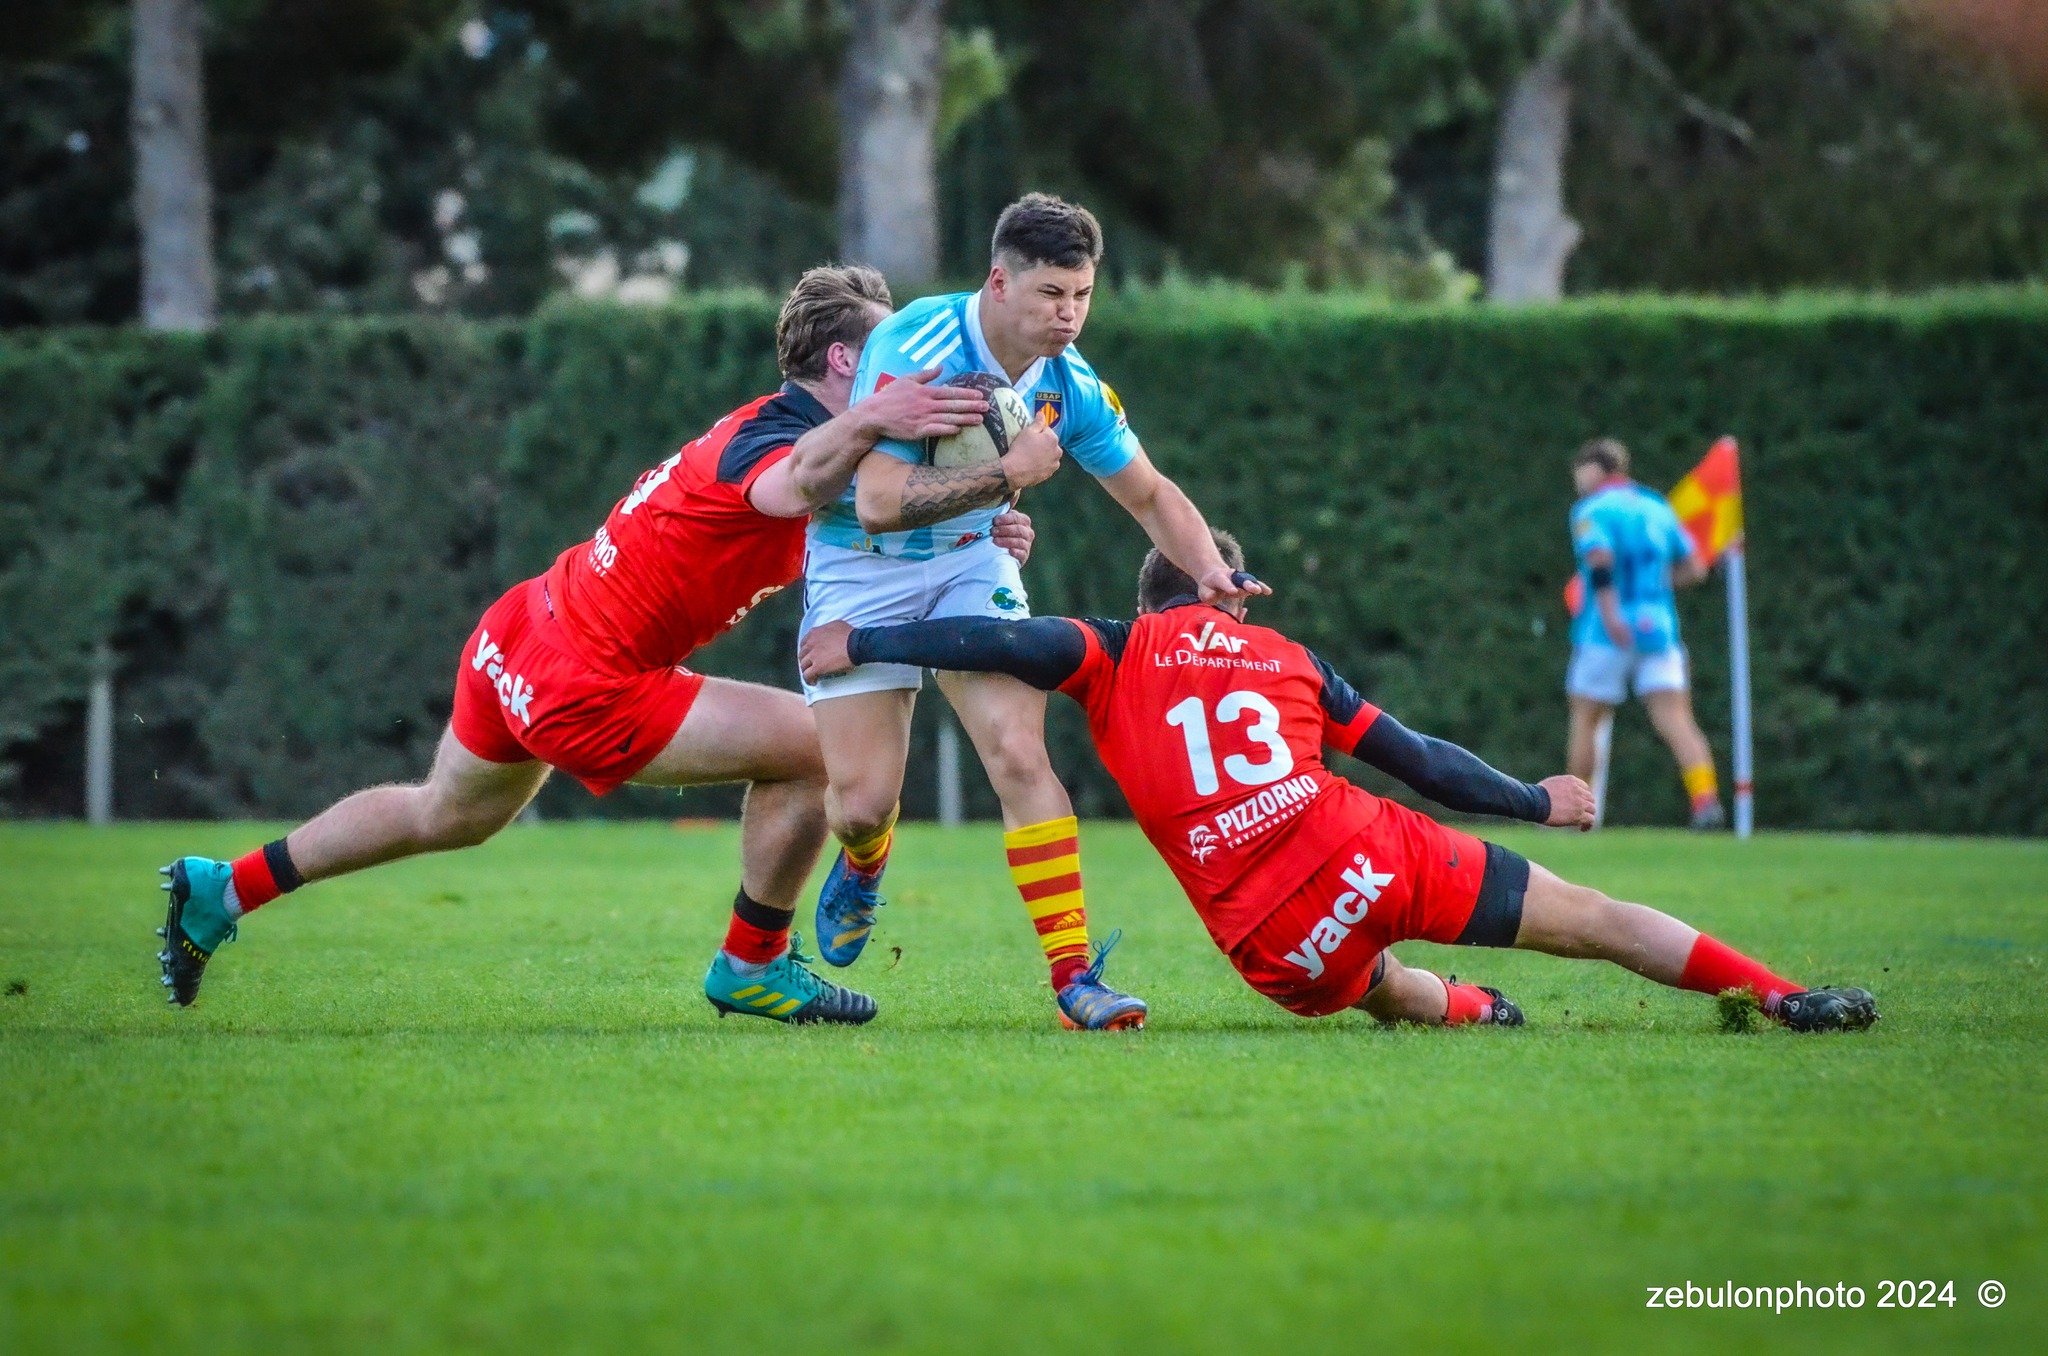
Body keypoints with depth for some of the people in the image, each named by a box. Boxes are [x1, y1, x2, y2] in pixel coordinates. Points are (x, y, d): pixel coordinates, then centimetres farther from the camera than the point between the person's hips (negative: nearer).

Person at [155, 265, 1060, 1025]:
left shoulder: (777, 423, 8)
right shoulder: (774, 439, -22)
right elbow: (790, 489, -48)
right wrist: (865, 423, -68)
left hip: (517, 639, 10)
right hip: (582, 688, -10)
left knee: (444, 817, 31)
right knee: (807, 746, -10)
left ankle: (222, 888, 40)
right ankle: (752, 968, 6)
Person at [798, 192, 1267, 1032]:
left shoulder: (1070, 387, -10)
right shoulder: (913, 350, -27)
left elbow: (1151, 496, 3)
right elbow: (878, 502, -34)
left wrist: (1210, 571, -15)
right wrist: (1005, 473, -39)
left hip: (972, 561, 4)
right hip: (861, 566, -4)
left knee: (1020, 753, -17)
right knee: (863, 801, -8)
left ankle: (1074, 978, -17)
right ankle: (863, 868, 32)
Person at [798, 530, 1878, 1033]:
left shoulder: (1121, 656, 13)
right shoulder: (1290, 660, 20)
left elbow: (1003, 644, -3)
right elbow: (1420, 761, 23)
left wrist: (861, 644, 3)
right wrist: (1534, 804, 35)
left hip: (1275, 942, -1)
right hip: (1370, 861, 1)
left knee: (1385, 992, 36)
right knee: (1592, 920, 8)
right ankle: (1781, 997, 3)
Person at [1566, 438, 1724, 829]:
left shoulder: (1592, 510, -2)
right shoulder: (1657, 507, 16)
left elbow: (1600, 559, -21)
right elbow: (1694, 569, 16)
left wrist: (1610, 614, -26)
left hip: (1607, 634, -4)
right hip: (1659, 629, 4)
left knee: (1585, 720, 10)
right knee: (1676, 721, -6)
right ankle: (1706, 799, -24)